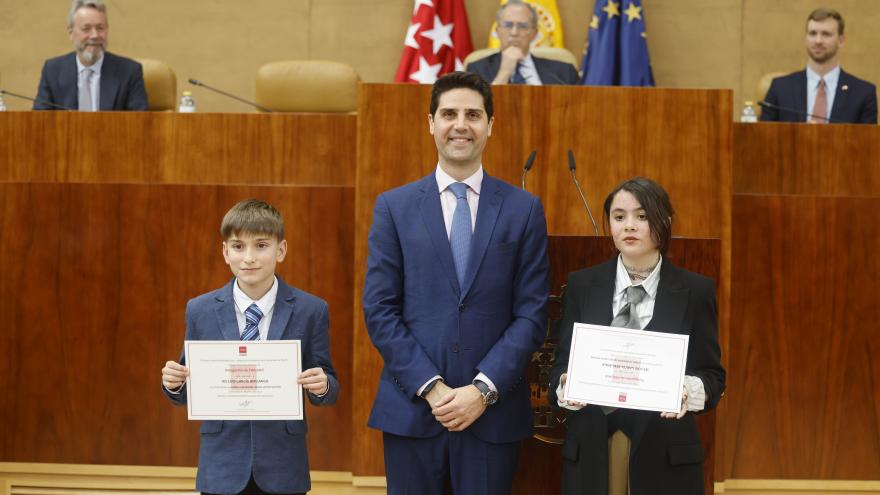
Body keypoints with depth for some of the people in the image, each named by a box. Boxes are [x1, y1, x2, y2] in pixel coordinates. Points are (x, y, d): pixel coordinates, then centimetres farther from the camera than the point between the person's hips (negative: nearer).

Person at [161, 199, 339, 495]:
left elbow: (328, 389, 2)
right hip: (222, 467, 1)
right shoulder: (200, 311, 2)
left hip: (283, 468, -1)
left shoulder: (310, 311, -2)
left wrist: (322, 386, -20)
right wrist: (173, 382, -14)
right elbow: (188, 392, 7)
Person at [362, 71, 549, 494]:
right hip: (411, 407, 0)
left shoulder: (524, 210, 5)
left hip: (493, 411, 0)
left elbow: (532, 313, 0)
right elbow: (379, 309, 0)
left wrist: (483, 389, -10)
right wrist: (430, 387, -10)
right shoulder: (393, 206, 5)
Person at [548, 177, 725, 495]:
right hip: (590, 451, 1)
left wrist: (689, 391, -20)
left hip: (666, 456, -1)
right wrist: (565, 388, -16)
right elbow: (562, 362, 7)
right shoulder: (581, 285, 6)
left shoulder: (696, 291, 1)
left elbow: (713, 374, 2)